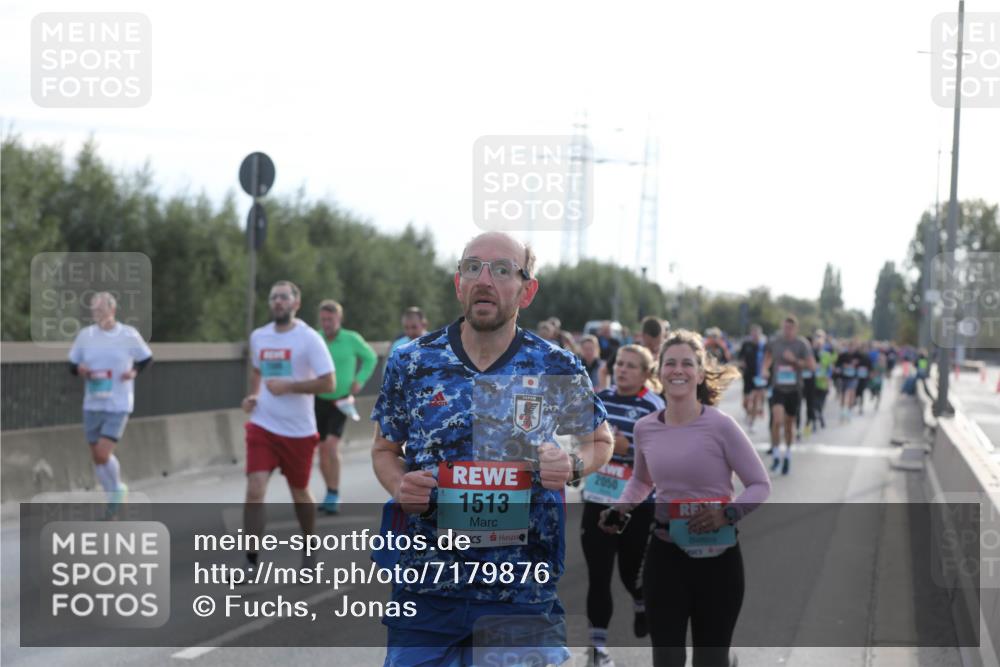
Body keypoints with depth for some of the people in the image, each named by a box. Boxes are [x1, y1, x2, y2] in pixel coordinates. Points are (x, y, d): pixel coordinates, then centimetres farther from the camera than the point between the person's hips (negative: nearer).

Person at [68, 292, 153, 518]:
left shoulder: (129, 335, -5)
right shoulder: (85, 335, 2)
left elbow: (146, 358, 9)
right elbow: (72, 364, 11)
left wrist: (134, 372, -9)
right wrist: (80, 370, -11)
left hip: (118, 405, -4)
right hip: (92, 405, 4)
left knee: (104, 454, -14)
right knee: (96, 457, 7)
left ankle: (118, 488, 15)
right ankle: (113, 499, 27)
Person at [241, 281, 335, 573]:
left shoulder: (309, 338, -10)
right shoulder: (258, 336, 5)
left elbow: (327, 383, -15)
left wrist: (289, 386, -21)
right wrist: (253, 396, 6)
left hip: (298, 430, -3)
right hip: (262, 426, 3)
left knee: (299, 492, 13)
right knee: (255, 489, -13)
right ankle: (251, 562, -12)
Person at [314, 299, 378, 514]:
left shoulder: (352, 339, -8)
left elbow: (371, 357, 8)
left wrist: (360, 380, -3)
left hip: (341, 401, -3)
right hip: (319, 401, 3)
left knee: (331, 445, -18)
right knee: (322, 449, 7)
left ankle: (333, 496, -9)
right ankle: (331, 494, 23)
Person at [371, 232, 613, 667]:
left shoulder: (559, 370, -2)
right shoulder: (411, 364, 1)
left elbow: (601, 442, 14)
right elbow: (384, 448, 14)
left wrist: (572, 466, -8)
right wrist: (400, 487, -8)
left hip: (525, 596, -1)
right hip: (424, 592, 1)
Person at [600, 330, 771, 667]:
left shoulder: (720, 426, -13)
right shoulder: (645, 428, 1)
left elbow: (760, 485, -7)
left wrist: (728, 513, -24)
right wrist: (619, 510, 5)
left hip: (717, 558, -3)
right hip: (665, 555, 3)